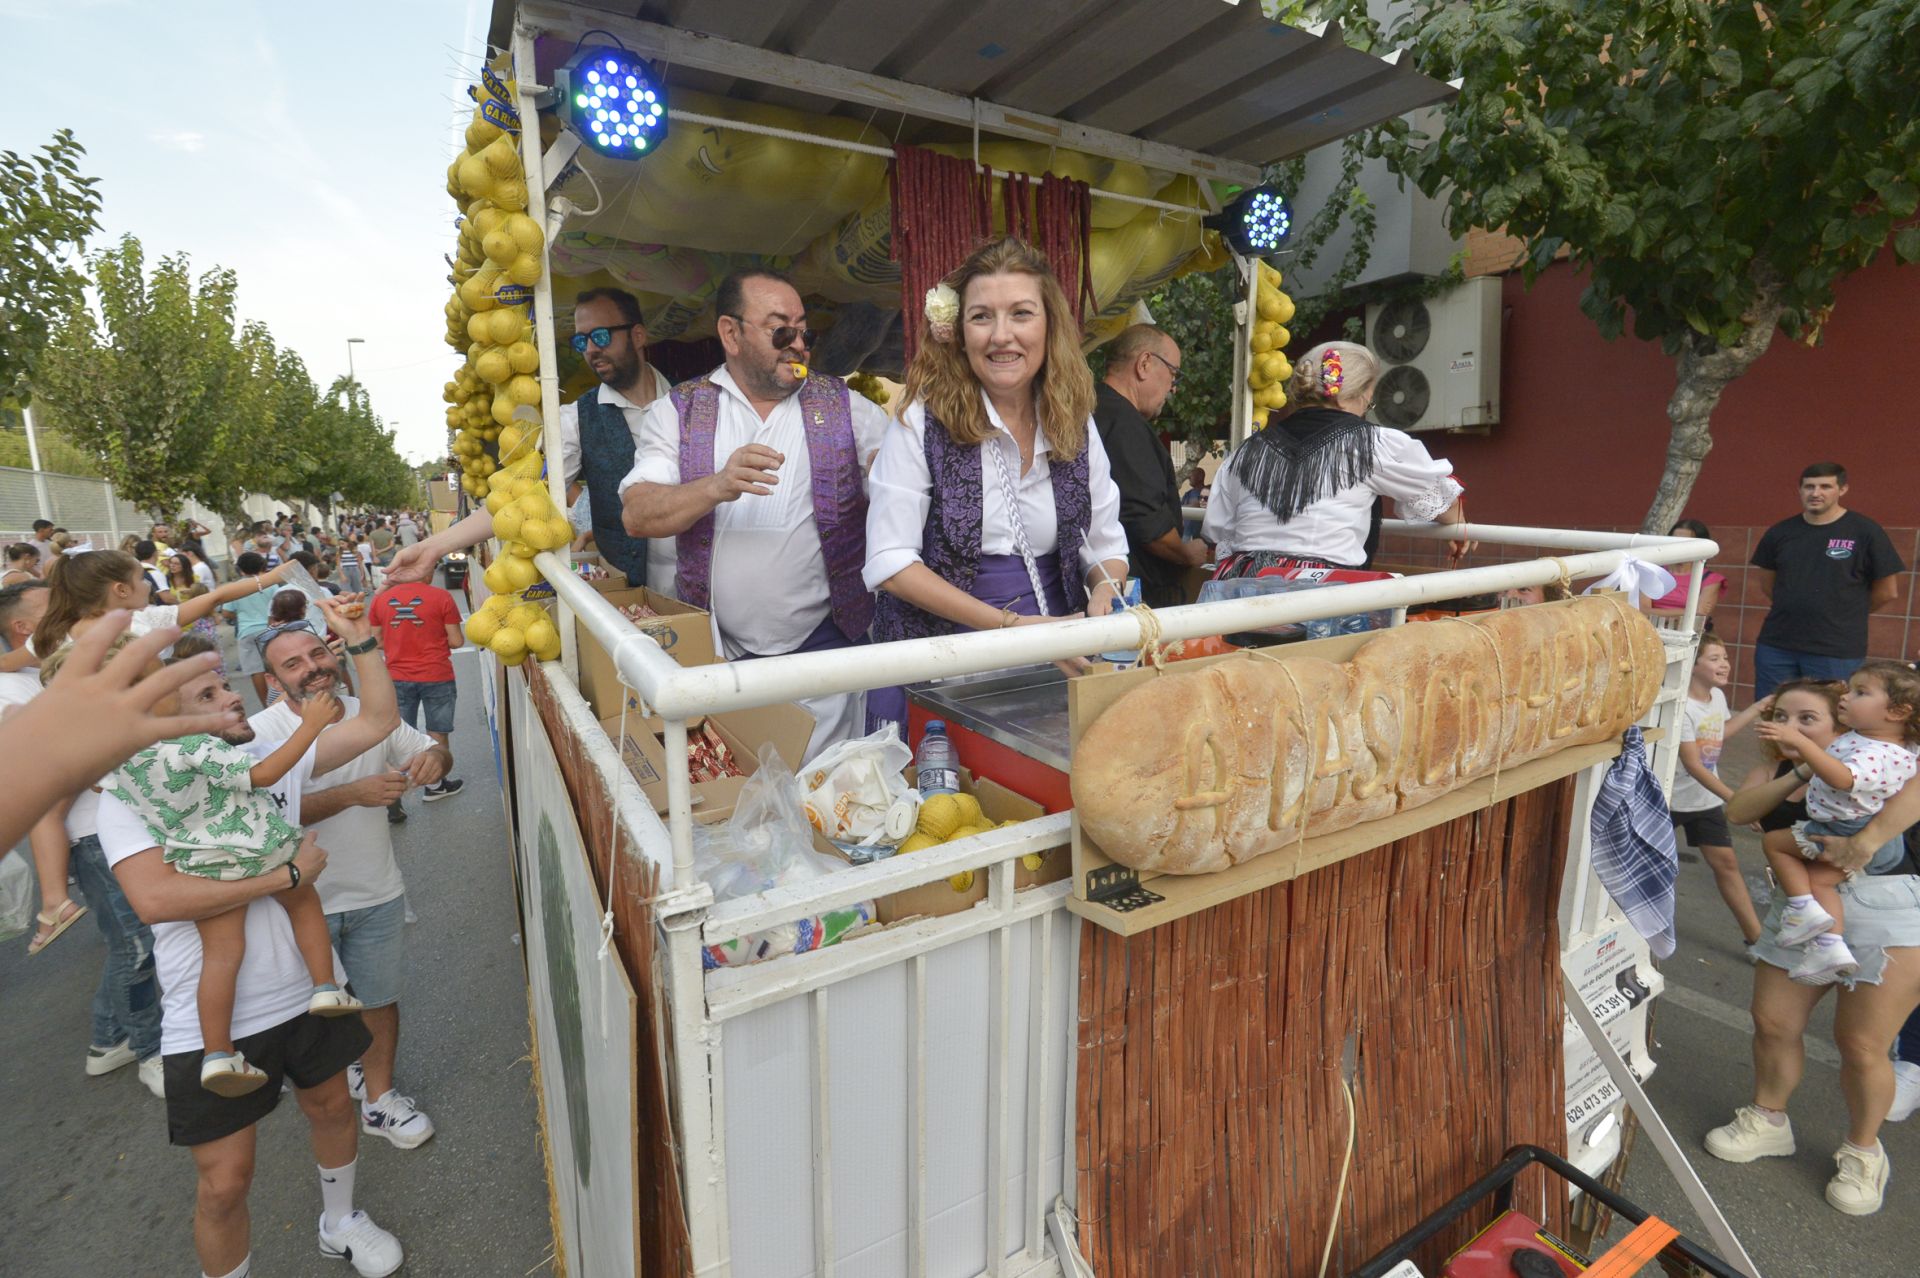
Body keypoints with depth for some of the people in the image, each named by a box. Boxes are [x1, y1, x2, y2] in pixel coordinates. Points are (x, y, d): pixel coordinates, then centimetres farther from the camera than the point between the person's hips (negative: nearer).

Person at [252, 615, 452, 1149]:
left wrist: (434, 757, -20)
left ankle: (379, 1097, 34)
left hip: (376, 895, 3)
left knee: (380, 1000, 15)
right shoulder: (260, 733, -16)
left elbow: (434, 751, 5)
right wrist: (352, 794, -38)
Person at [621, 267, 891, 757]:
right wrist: (717, 487, -24)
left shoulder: (845, 406, 5)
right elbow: (636, 515, -7)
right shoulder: (676, 412, 4)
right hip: (716, 655, 0)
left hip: (823, 647, 0)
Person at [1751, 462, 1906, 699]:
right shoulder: (1780, 532, 5)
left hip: (1838, 652, -3)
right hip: (1775, 645, 3)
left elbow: (1887, 591, 3)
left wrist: (1845, 615, 9)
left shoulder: (1865, 532, -3)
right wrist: (1795, 609, 9)